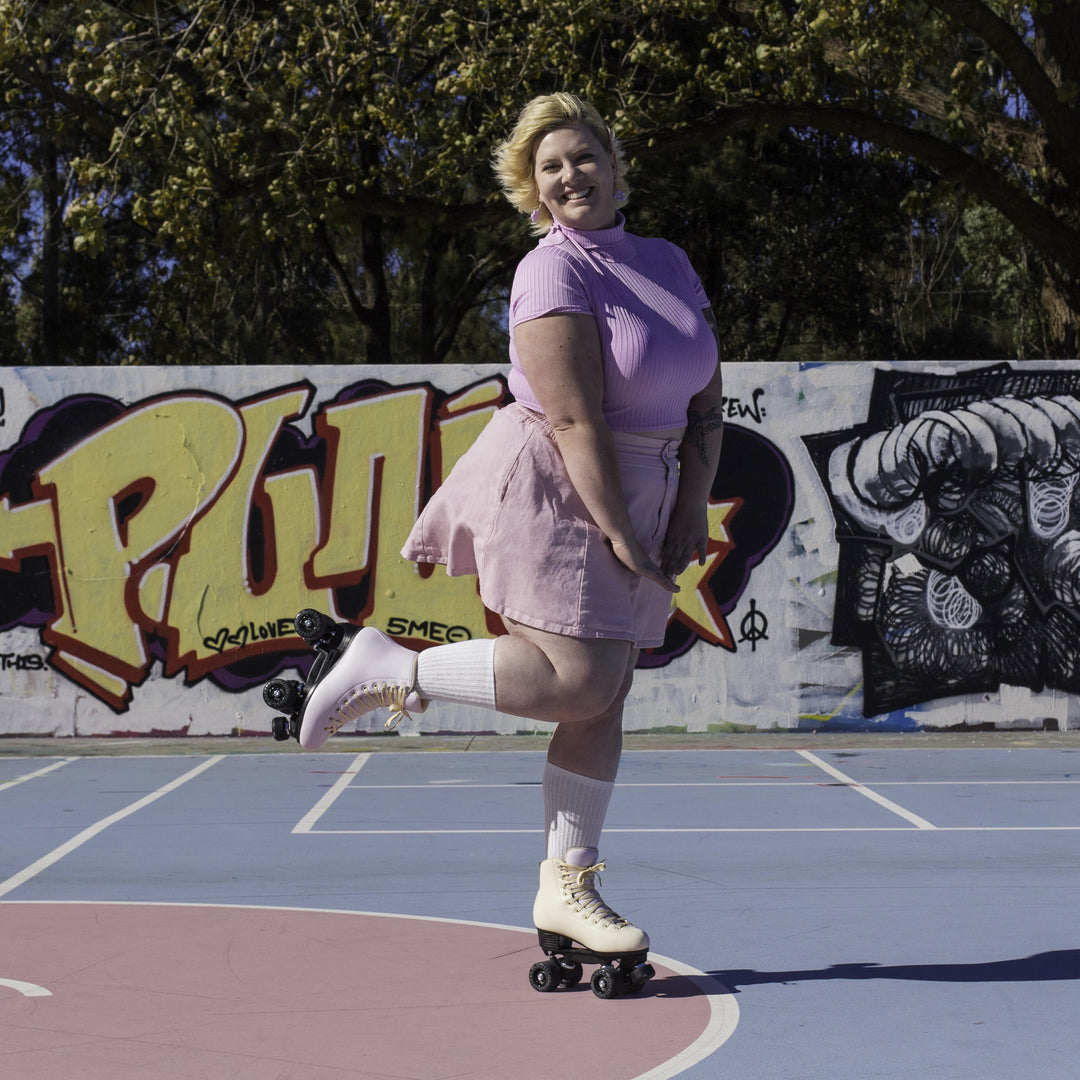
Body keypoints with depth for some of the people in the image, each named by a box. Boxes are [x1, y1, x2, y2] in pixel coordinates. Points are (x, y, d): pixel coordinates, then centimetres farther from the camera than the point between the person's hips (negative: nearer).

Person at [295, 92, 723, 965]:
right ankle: (391, 671, 0)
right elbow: (577, 419, -18)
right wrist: (619, 534, -21)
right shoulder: (554, 273, -11)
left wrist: (691, 508, -1)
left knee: (605, 695, 6)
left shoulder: (669, 264, 12)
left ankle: (567, 887, 13)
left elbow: (707, 401, 11)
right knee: (575, 681, -16)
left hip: (636, 499, 7)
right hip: (552, 491, -7)